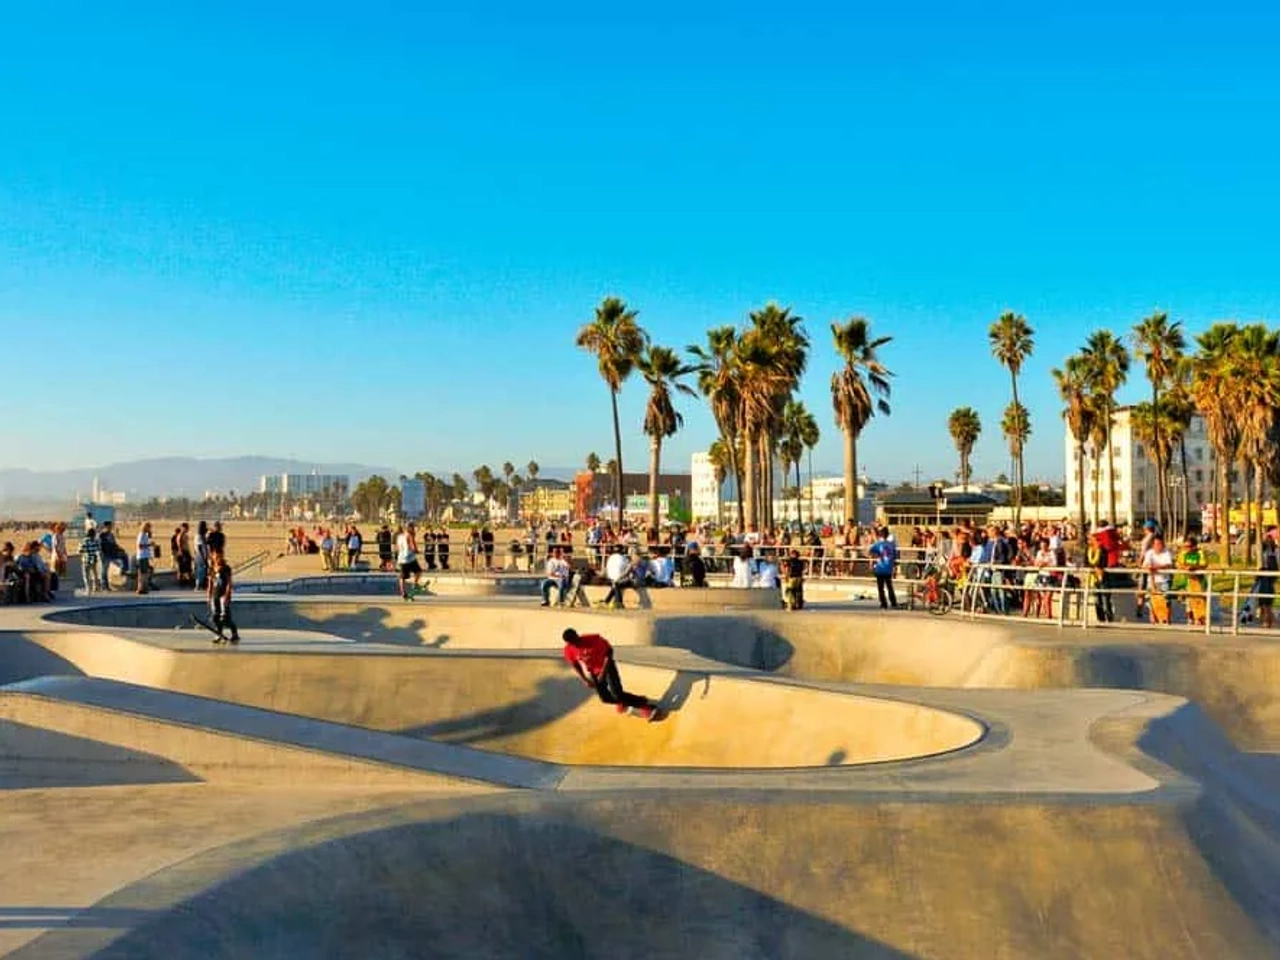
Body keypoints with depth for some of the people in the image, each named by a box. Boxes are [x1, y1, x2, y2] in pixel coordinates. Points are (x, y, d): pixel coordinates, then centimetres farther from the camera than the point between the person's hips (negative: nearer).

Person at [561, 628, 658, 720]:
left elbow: (609, 652, -16)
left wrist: (603, 672, -19)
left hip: (606, 667, -4)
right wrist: (585, 680, -5)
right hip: (594, 673, 4)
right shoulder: (568, 650, -18)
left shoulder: (594, 639, -29)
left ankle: (645, 704, -4)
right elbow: (575, 665, 2)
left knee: (617, 695, -16)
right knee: (605, 698, -5)